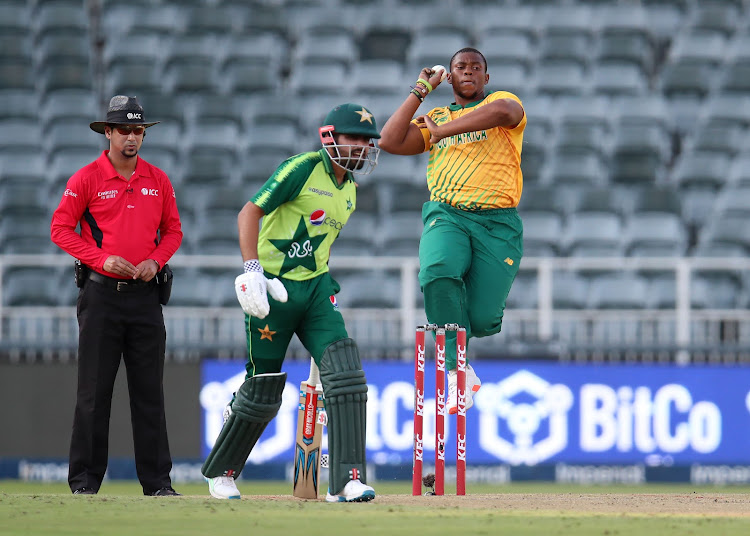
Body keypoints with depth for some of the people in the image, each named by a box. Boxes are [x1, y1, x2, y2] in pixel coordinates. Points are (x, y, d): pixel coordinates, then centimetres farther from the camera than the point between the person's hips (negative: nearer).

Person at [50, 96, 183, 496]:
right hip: (101, 294, -3)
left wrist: (155, 261, -3)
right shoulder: (87, 178, -2)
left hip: (145, 294, 3)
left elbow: (172, 230, 16)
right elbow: (61, 229, -2)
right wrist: (103, 259, -13)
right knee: (94, 390, -3)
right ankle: (85, 481, 1)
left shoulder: (158, 180, 10)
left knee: (149, 390, 2)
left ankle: (157, 481, 4)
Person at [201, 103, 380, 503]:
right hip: (274, 287, -6)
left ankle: (346, 480, -17)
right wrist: (252, 270, -26)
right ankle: (219, 472, 24)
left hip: (316, 289, 6)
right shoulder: (302, 169, -12)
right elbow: (249, 212, -16)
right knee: (263, 390, 1)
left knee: (345, 371, -14)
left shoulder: (349, 191, 13)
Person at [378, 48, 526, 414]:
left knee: (482, 319, -12)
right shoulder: (435, 118, 21)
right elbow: (390, 142, 8)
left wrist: (441, 130, -15)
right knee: (437, 273, -33)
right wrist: (420, 92, 13)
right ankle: (458, 369, -23)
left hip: (498, 222, -2)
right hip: (447, 215, 2)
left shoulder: (501, 101, 10)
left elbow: (502, 112, -17)